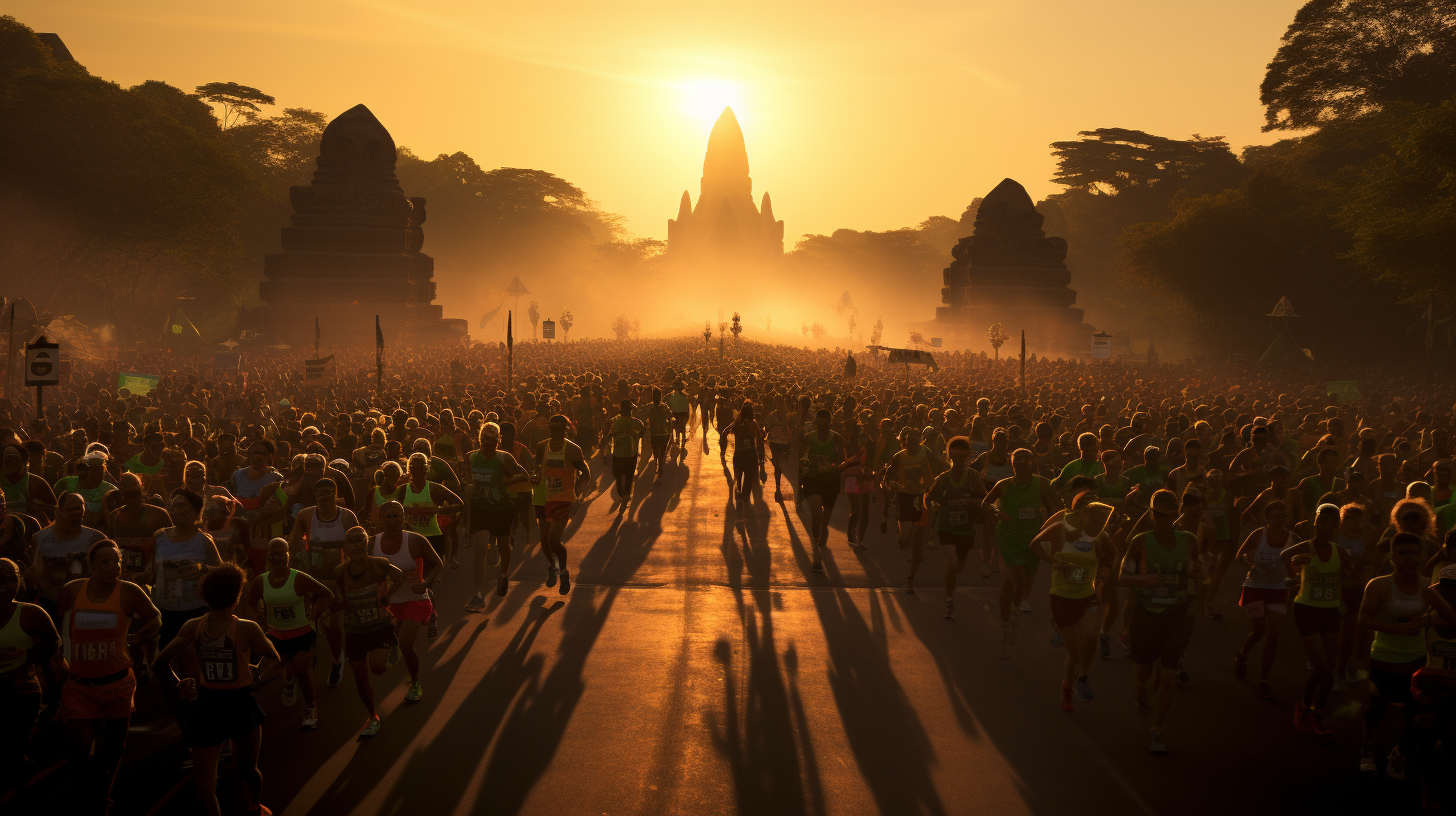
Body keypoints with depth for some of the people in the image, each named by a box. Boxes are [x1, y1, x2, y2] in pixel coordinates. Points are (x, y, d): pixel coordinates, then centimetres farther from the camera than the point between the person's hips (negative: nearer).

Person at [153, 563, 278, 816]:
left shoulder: (193, 627, -7)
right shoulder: (246, 629, -16)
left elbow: (160, 665, -7)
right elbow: (274, 656, -1)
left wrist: (178, 684, 10)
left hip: (206, 708, 1)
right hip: (240, 707, -1)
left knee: (205, 787, 6)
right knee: (248, 770, 26)